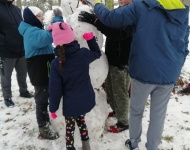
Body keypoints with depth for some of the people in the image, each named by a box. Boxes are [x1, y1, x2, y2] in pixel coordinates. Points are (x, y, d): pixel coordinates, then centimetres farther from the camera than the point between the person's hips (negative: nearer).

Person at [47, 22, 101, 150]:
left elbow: (55, 89, -11)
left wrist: (53, 108, 1)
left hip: (70, 104, -4)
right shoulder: (83, 53, -10)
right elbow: (97, 53, 14)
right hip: (86, 100, 4)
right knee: (81, 120, 24)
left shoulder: (56, 63, -16)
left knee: (70, 126, 13)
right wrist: (91, 39, 9)